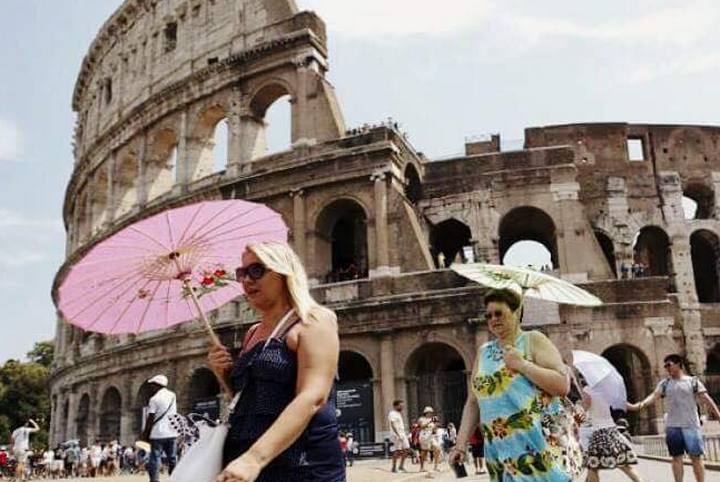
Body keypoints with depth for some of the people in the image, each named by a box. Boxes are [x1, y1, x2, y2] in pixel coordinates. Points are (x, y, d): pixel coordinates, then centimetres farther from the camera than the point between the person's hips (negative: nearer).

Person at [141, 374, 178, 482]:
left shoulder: (154, 399, -9)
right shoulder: (172, 395, 8)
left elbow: (150, 419, -9)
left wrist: (145, 434, -1)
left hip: (158, 434, -5)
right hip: (172, 433, 5)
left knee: (155, 460, -1)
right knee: (173, 459, 10)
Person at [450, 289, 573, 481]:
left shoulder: (533, 340, 0)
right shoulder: (484, 352, 13)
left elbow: (563, 385, -9)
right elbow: (473, 403, 14)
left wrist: (522, 364, -13)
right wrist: (460, 444, 7)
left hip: (539, 442, -4)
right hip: (501, 450, 4)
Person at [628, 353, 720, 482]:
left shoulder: (693, 381, 3)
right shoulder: (664, 383, 8)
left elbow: (706, 399, -2)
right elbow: (654, 396, -6)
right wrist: (638, 405, -23)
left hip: (691, 425, -2)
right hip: (672, 426, 2)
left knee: (696, 457, 0)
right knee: (677, 457, 5)